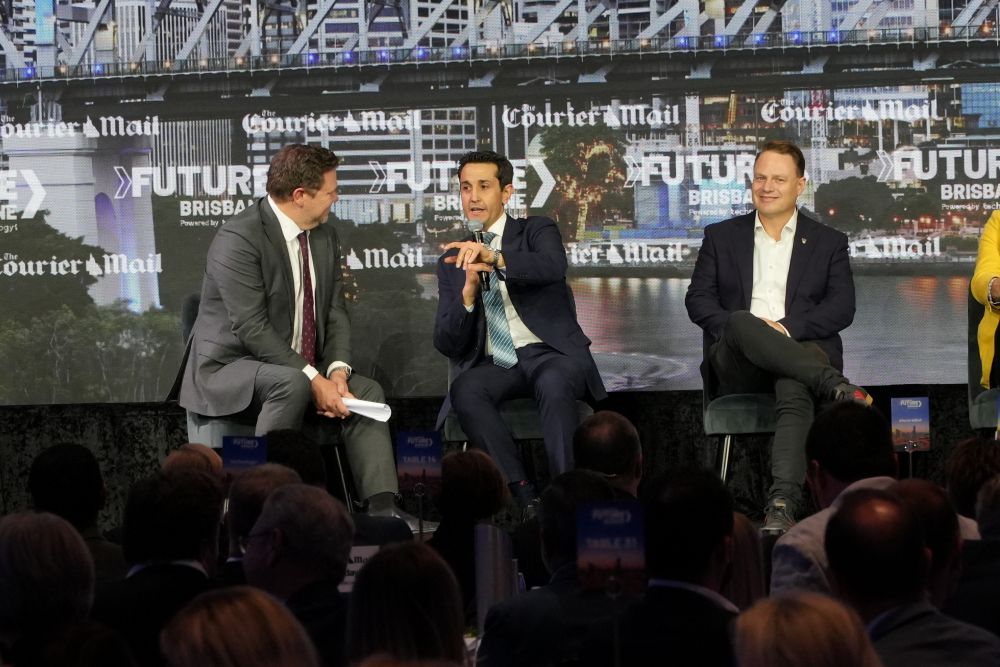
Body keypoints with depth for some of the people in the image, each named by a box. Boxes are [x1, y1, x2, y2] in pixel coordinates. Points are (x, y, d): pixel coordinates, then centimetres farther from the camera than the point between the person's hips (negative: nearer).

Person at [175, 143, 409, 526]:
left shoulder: (324, 236, 7)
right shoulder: (239, 239, -19)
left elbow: (336, 313, 8)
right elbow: (252, 330, -24)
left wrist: (337, 371, -11)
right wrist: (313, 380, -26)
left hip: (302, 371, 8)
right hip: (229, 371, -8)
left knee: (368, 391, -10)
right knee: (291, 384, -36)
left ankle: (382, 509, -19)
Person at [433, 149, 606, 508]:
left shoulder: (537, 231, 10)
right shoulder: (452, 260, 17)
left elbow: (554, 266, -17)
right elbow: (446, 344, 7)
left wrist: (495, 258, -33)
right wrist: (468, 293, -12)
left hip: (550, 355, -2)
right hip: (493, 365, 2)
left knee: (555, 383, -37)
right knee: (465, 390, -32)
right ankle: (523, 494, -32)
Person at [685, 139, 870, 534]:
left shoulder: (828, 243, 18)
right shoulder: (721, 237, 22)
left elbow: (842, 308, 5)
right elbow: (698, 299, 11)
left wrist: (787, 327, -13)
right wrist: (734, 325, -11)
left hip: (802, 349, -1)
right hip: (736, 364, 1)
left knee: (794, 389, -39)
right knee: (742, 322, -37)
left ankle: (783, 502, -54)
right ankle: (834, 386, -40)